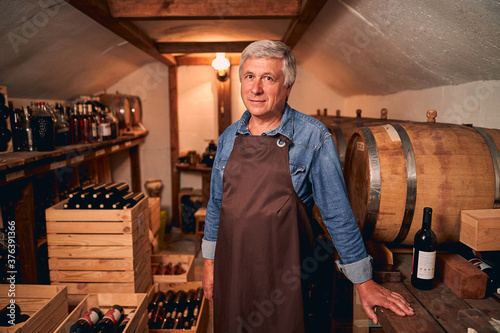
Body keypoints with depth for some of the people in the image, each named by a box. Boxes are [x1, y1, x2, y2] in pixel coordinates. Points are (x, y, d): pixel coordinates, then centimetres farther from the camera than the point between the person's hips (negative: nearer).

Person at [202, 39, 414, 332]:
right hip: (231, 271, 5)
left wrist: (364, 283, -4)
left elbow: (338, 214, -8)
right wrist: (209, 263, 12)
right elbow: (216, 205, 11)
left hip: (286, 277, -4)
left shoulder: (313, 137, -11)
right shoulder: (229, 137, 3)